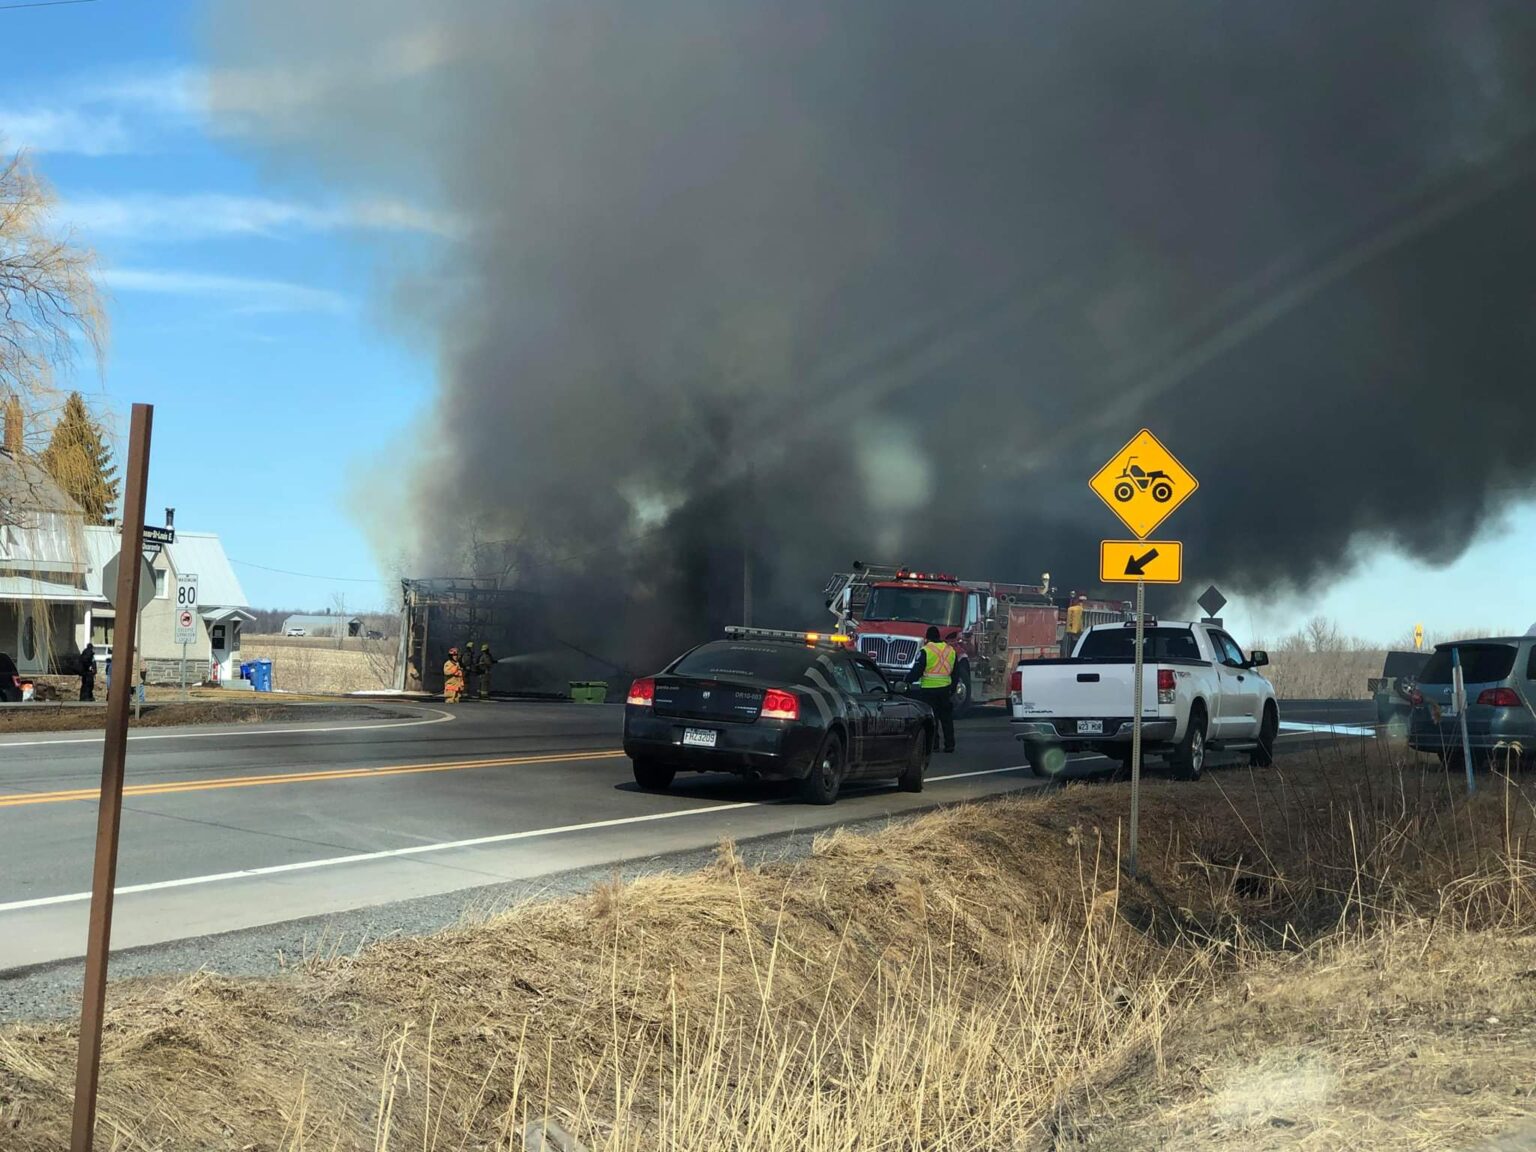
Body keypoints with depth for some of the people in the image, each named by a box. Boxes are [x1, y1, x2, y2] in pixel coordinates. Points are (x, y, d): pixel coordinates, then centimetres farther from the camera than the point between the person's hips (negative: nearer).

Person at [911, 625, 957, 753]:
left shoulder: (926, 650, -9)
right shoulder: (950, 650, 10)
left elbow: (917, 670, -10)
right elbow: (955, 673, 15)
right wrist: (952, 690, 22)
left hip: (928, 689, -4)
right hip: (945, 689, 4)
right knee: (946, 717, 11)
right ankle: (949, 744, 11)